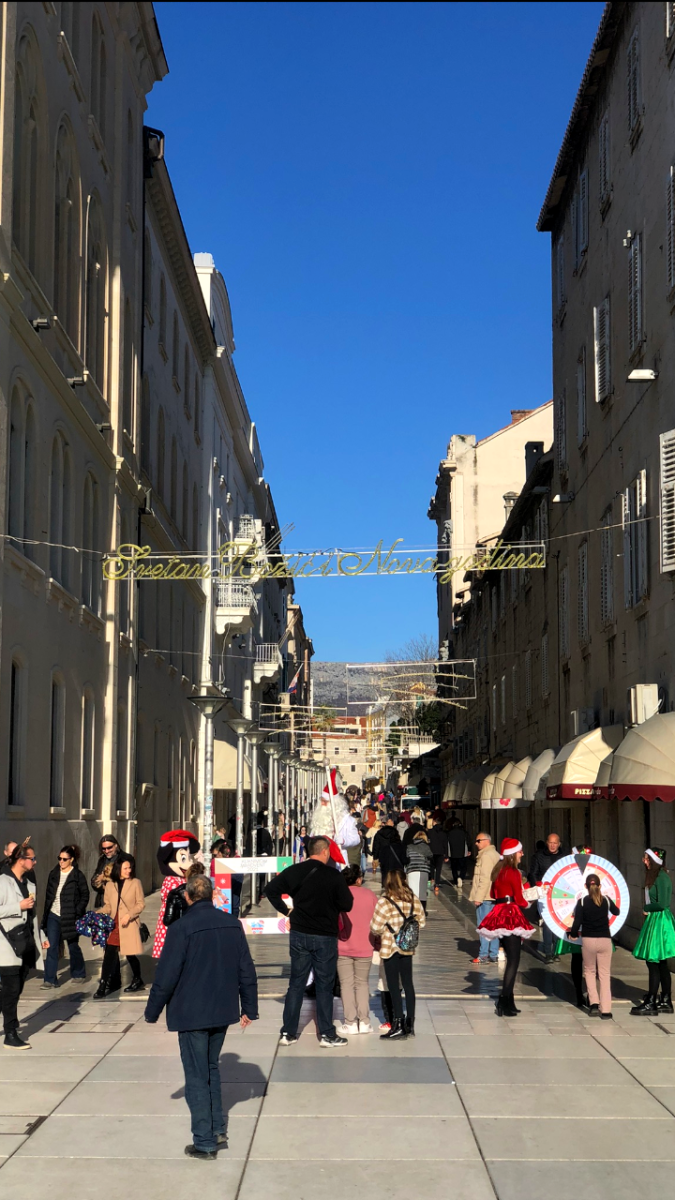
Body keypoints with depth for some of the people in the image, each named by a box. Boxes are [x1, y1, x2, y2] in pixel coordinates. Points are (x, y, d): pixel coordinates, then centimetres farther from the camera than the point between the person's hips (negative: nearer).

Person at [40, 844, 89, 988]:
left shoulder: (78, 876, -7)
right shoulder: (53, 874, 6)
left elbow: (85, 896, -4)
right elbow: (48, 894, 12)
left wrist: (77, 913, -12)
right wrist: (45, 914, 7)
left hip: (70, 917, -3)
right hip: (53, 916, 4)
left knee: (73, 946, 10)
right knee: (51, 947, -3)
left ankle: (78, 974, 30)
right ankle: (50, 980, -2)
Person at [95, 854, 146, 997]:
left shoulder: (135, 883, 0)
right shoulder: (110, 884, 8)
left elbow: (141, 903, -2)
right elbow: (107, 905, 11)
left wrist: (129, 915, -15)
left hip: (129, 925, -2)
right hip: (113, 924, 2)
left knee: (131, 954, 5)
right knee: (109, 954, -5)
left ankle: (137, 981, 24)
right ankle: (104, 985, -3)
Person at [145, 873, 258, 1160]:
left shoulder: (181, 928, -16)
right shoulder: (232, 924, 1)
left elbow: (166, 975, -14)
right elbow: (246, 970, 5)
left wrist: (152, 1012, -1)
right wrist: (249, 1007, 14)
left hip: (191, 1014, -5)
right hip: (222, 1012, 6)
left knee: (197, 1077, 3)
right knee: (211, 1069, 22)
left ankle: (204, 1142, 6)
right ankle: (218, 1131, 24)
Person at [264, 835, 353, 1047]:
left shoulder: (294, 871, -3)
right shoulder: (334, 876, -14)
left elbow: (271, 889, -2)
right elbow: (347, 905, -10)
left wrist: (285, 910, 4)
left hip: (299, 934, 3)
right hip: (325, 937, -3)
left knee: (296, 983, 11)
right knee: (324, 986, 6)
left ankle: (288, 1033, 13)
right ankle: (326, 1034, 10)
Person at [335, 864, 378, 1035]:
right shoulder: (370, 895, 1)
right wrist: (376, 943, 17)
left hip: (343, 948, -2)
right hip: (364, 948, 2)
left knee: (347, 984, 4)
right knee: (362, 983, 12)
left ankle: (350, 1023, 1)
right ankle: (364, 1022, 7)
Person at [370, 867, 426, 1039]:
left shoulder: (385, 901, -16)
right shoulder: (412, 899, 0)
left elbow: (376, 927, -18)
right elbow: (421, 921, 7)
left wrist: (381, 933, 4)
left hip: (390, 948, -5)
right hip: (408, 947, 5)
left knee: (393, 986, 1)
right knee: (408, 983, 12)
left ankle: (398, 1024, 1)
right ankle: (410, 1023, 16)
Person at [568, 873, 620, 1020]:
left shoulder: (582, 902, -6)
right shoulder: (606, 900, 1)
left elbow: (577, 922, -9)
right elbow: (616, 912, 21)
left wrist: (573, 934, 10)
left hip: (588, 940, -1)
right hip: (605, 940, 1)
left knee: (589, 971, 18)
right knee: (605, 974, 5)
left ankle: (593, 1002, 3)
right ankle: (606, 1010, 0)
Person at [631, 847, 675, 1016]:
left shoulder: (661, 878, -17)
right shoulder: (654, 876, 12)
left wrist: (647, 909, -7)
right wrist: (648, 909, 1)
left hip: (659, 921, -10)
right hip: (654, 920, 10)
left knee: (653, 963, -5)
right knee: (661, 964, 13)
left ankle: (650, 1004, -1)